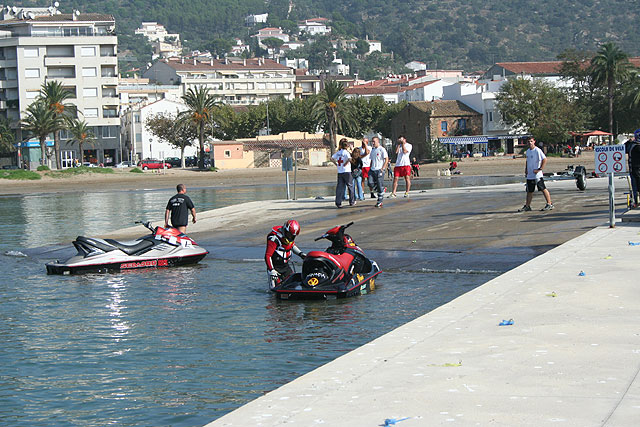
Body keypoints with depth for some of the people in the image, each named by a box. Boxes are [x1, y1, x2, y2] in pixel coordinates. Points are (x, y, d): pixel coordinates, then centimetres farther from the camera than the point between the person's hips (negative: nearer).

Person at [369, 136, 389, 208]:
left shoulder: (382, 149, -6)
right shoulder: (373, 150, 17)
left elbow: (386, 159, -10)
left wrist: (382, 169, -15)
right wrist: (370, 168, 14)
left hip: (379, 170, -7)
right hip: (373, 170, 7)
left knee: (380, 187, -3)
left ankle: (379, 202, 3)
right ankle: (382, 191, 17)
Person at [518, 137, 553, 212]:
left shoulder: (537, 150, -11)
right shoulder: (528, 151, 14)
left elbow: (544, 159, -15)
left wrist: (539, 169, -17)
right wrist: (526, 169, 14)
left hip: (537, 175, -8)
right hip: (529, 175, 8)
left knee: (543, 189, -5)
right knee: (529, 191, 11)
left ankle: (549, 204, 0)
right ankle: (527, 206, 17)